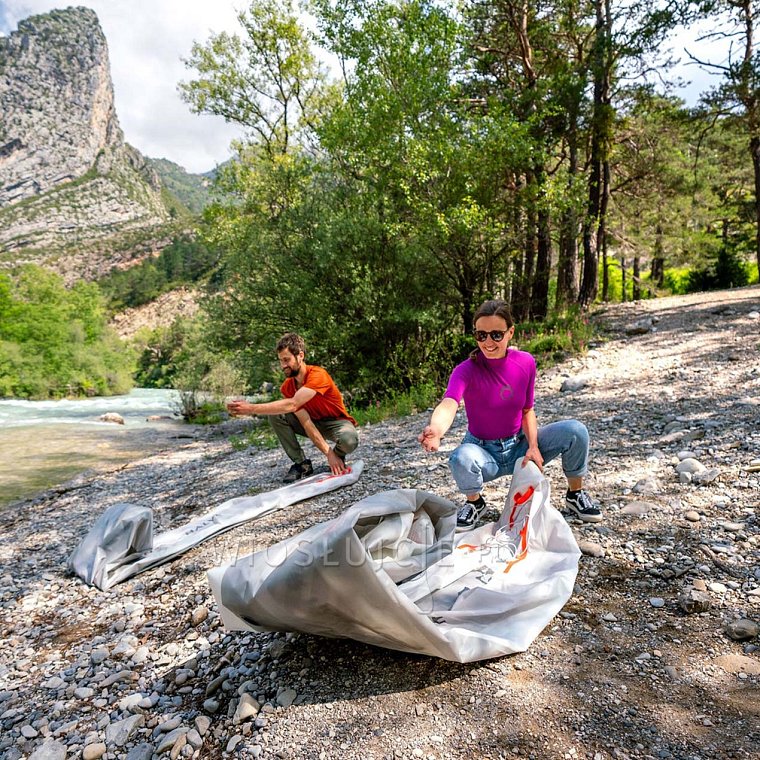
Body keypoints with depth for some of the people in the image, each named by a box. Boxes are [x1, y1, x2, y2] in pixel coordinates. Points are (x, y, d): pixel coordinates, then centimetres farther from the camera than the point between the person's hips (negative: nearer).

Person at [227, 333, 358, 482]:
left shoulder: (318, 375, -29)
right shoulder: (287, 387, -12)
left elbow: (292, 405, -43)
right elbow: (306, 422, -20)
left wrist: (251, 408, -46)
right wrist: (328, 453, -30)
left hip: (336, 422, -5)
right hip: (314, 423, 5)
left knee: (349, 440, -40)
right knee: (275, 415, -18)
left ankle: (339, 456, -1)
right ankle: (302, 464, -9)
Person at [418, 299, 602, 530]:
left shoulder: (526, 362, -8)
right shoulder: (466, 371, -21)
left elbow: (527, 410, 2)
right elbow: (449, 404, -42)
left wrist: (533, 446, -14)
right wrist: (436, 429, -64)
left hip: (519, 445, 3)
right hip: (484, 451, -3)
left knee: (576, 430, -17)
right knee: (461, 459, -38)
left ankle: (575, 494, 10)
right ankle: (474, 503, -3)